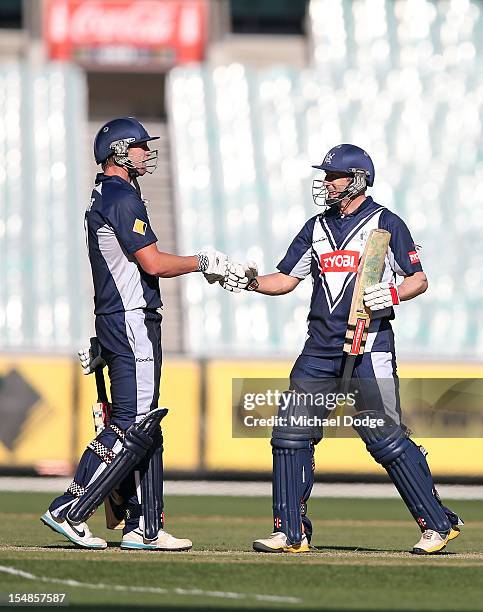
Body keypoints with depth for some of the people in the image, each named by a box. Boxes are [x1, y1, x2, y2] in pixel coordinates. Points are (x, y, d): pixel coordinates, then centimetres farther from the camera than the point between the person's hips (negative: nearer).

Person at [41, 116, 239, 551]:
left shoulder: (101, 199, 19)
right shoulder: (124, 198, -12)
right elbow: (154, 263, -15)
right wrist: (203, 262, -2)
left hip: (115, 323, 11)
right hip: (132, 322, -11)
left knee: (144, 429, 10)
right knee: (133, 426, -11)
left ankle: (145, 528, 10)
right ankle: (70, 512, -12)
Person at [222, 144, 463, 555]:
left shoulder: (386, 224, 0)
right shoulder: (317, 227, 16)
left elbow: (419, 280, 0)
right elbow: (286, 280, 17)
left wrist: (391, 295, -19)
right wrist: (251, 282, -1)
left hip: (369, 347, -6)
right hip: (321, 348, 6)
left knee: (385, 436, -11)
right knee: (291, 432, 0)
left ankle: (438, 524, -3)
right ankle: (291, 532, 7)